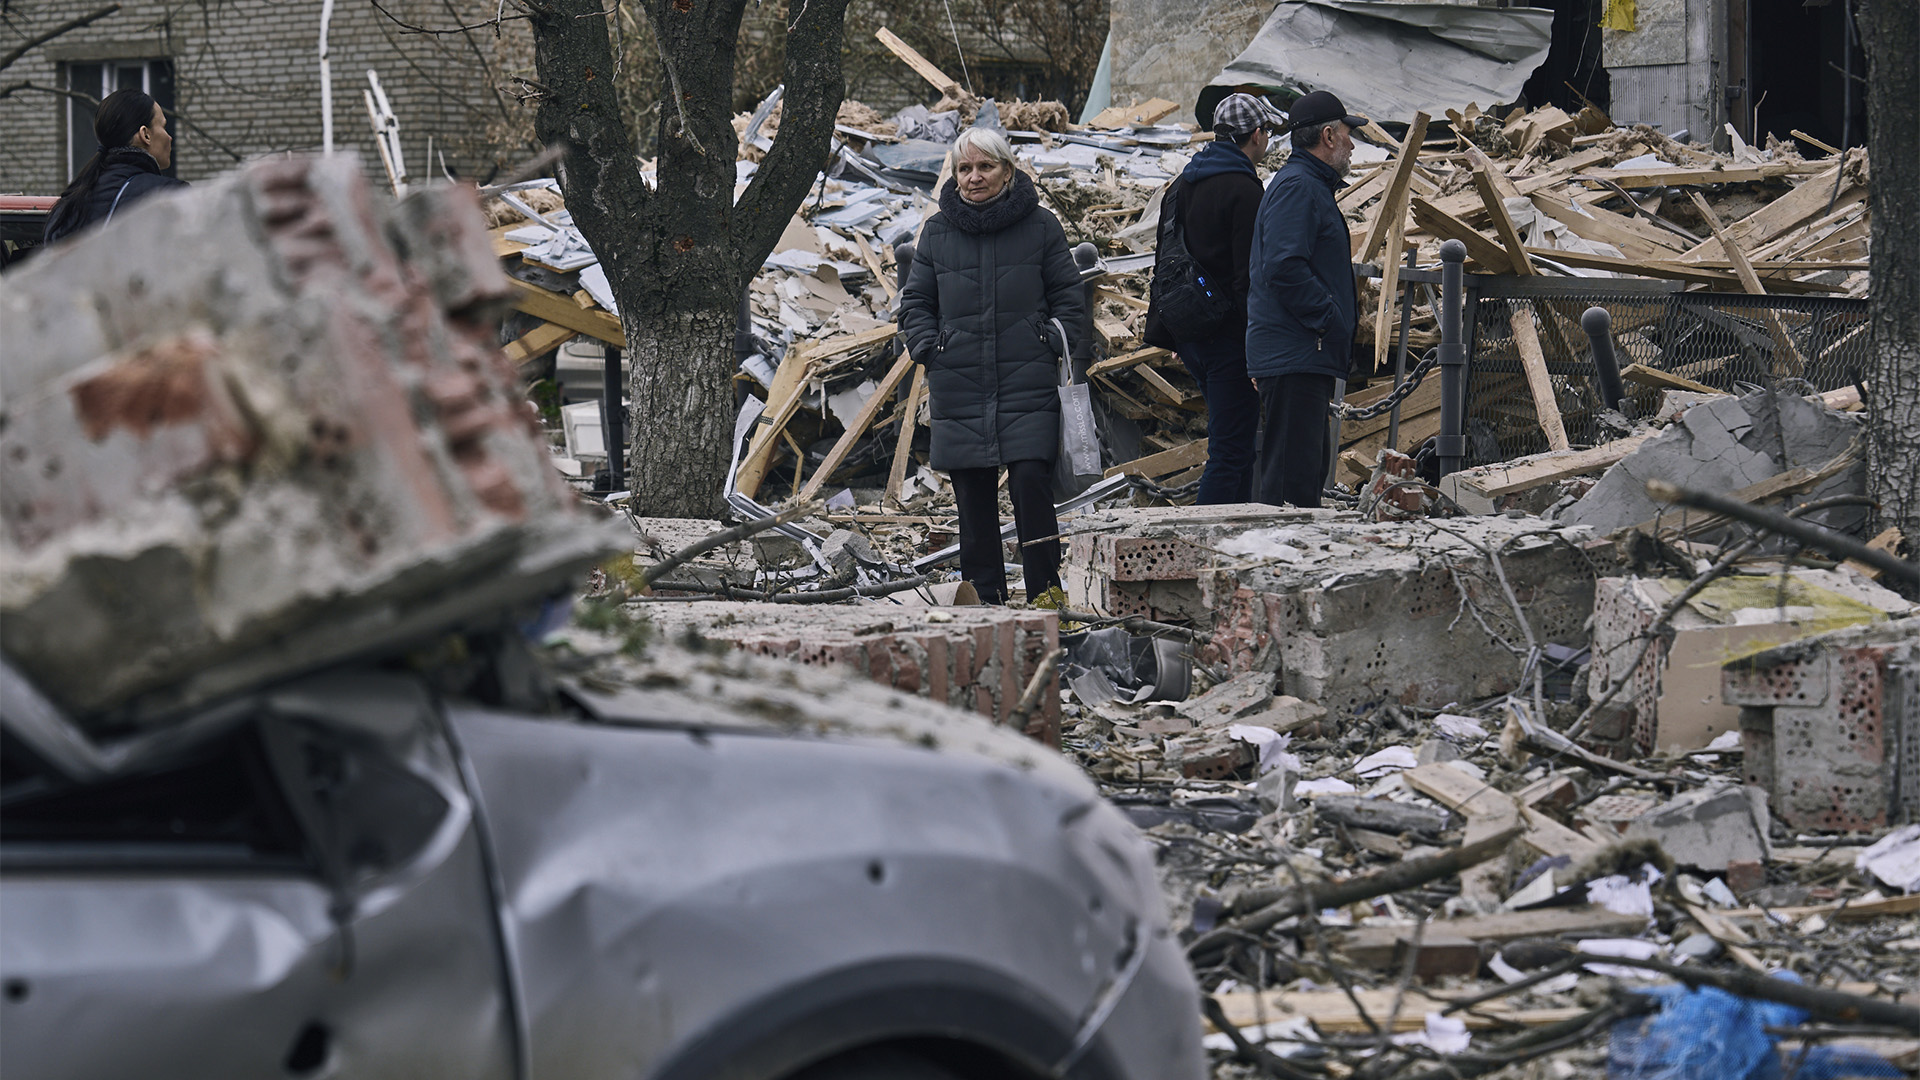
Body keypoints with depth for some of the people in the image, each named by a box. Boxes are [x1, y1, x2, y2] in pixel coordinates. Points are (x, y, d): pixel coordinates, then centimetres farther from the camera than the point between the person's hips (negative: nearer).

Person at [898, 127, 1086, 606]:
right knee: (972, 495, 2)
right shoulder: (937, 232, 9)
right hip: (959, 386, 2)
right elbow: (915, 302, 16)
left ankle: (1046, 590, -5)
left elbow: (1069, 297, 8)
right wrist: (931, 350, 1)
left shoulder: (1040, 226, 4)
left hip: (1028, 386, -2)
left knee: (1031, 481, -14)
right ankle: (985, 599, 9)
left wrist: (1049, 346, -4)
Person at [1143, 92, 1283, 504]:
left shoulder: (1186, 183, 14)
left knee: (1235, 443, 18)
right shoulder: (1243, 191, -14)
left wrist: (1167, 332, 25)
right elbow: (1250, 277, -19)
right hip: (1229, 337, -9)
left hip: (1190, 332, 9)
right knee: (1231, 452, -8)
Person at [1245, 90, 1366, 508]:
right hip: (1294, 358, -11)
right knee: (1292, 474, -14)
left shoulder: (1312, 186, 24)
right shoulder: (1296, 186, -11)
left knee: (1313, 463, 13)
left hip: (1307, 360, 11)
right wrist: (1330, 320, -19)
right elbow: (1284, 268, -23)